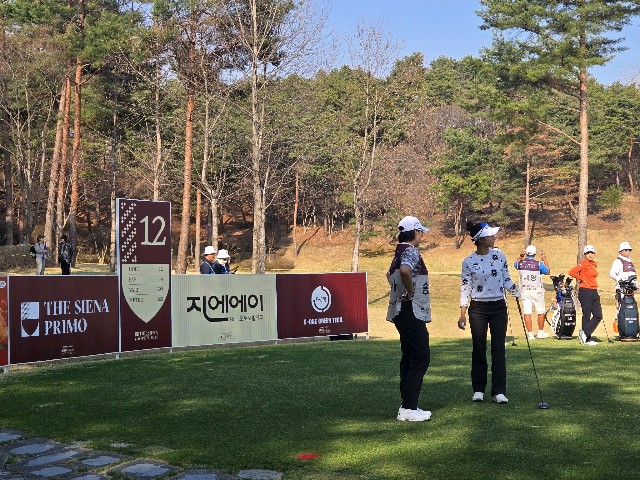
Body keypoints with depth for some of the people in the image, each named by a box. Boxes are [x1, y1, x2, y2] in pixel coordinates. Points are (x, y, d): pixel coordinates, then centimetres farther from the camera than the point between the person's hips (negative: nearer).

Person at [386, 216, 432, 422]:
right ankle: (409, 408, -6)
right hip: (412, 313, -10)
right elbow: (405, 271, -37)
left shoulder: (400, 252, 15)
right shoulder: (411, 252, -15)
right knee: (421, 359, -6)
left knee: (409, 359, 13)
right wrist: (410, 291, -22)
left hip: (402, 313, 10)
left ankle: (407, 407, 17)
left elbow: (390, 274, 33)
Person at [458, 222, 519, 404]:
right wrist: (462, 315, -5)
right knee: (479, 350, 5)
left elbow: (506, 279, 9)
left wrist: (514, 289, -12)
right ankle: (478, 389, 17)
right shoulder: (468, 262, -5)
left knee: (499, 349, 1)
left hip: (498, 307, 2)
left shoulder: (499, 255, 2)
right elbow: (465, 288, -2)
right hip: (478, 308, -2)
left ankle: (499, 391, 6)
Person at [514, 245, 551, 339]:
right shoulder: (539, 264, -13)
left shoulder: (521, 264, -5)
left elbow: (516, 265, 21)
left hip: (524, 291, 2)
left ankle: (530, 333, 0)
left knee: (527, 312, 1)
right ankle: (541, 332, 19)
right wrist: (544, 259, 11)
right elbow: (547, 272, 6)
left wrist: (521, 256, 20)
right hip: (537, 291, -2)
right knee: (540, 312, 12)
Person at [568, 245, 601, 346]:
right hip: (585, 292, -8)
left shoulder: (595, 264, 14)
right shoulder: (583, 263, -9)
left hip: (594, 292, 8)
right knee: (587, 316, -3)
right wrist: (582, 279, -11)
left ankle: (584, 333, 8)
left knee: (598, 315, 2)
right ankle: (587, 339, 4)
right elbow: (571, 272, -19)